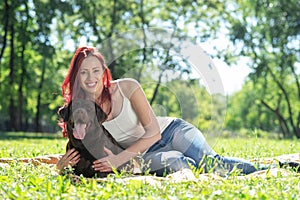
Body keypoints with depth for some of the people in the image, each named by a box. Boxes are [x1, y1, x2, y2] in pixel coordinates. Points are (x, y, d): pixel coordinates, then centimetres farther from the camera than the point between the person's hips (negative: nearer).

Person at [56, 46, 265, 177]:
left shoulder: (126, 87, -15)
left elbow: (153, 132, -16)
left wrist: (121, 158, -28)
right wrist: (64, 163, -20)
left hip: (171, 131, 0)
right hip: (146, 153, 1)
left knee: (210, 161, -29)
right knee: (174, 163, -34)